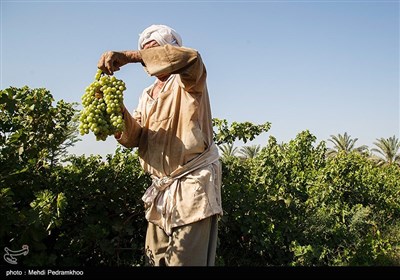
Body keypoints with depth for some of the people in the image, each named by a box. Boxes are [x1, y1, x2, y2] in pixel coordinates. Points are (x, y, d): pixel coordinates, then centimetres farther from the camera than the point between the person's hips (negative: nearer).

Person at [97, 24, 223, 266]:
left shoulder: (187, 82, -1)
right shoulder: (147, 96, 20)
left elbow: (191, 58, -27)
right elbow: (134, 138, 8)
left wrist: (128, 56, -30)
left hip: (193, 184, -7)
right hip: (161, 189, 7)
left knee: (185, 260, -8)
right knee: (155, 261, 10)